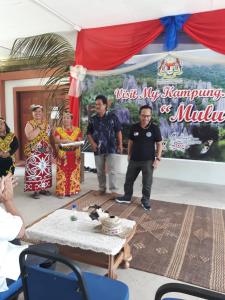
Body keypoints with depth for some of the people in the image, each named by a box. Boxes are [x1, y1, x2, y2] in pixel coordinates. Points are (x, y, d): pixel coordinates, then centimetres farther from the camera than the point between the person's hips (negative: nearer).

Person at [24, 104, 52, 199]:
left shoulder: (46, 124, 11)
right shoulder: (29, 124, -4)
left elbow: (50, 137, 15)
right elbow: (29, 137, -20)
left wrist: (51, 150, 9)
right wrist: (39, 128, -19)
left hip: (46, 152, 5)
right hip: (34, 152, -5)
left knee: (45, 170, 9)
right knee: (35, 171, -5)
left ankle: (43, 188, 21)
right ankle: (36, 190, 6)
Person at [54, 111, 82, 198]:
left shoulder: (77, 130, 7)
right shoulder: (58, 130, 4)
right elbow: (56, 141, -10)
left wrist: (75, 144, -14)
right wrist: (65, 141, -26)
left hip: (74, 155, 1)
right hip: (63, 155, -1)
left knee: (74, 173, 3)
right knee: (62, 173, -3)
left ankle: (73, 190, 15)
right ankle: (61, 191, 5)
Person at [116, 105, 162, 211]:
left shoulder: (154, 128, -8)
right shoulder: (134, 127, 0)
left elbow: (159, 144, -4)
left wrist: (158, 158, -10)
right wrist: (129, 155, 10)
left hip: (148, 161, -3)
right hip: (134, 160, 4)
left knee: (147, 183, 5)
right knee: (129, 180, 15)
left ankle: (145, 201, 24)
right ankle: (127, 197, 34)